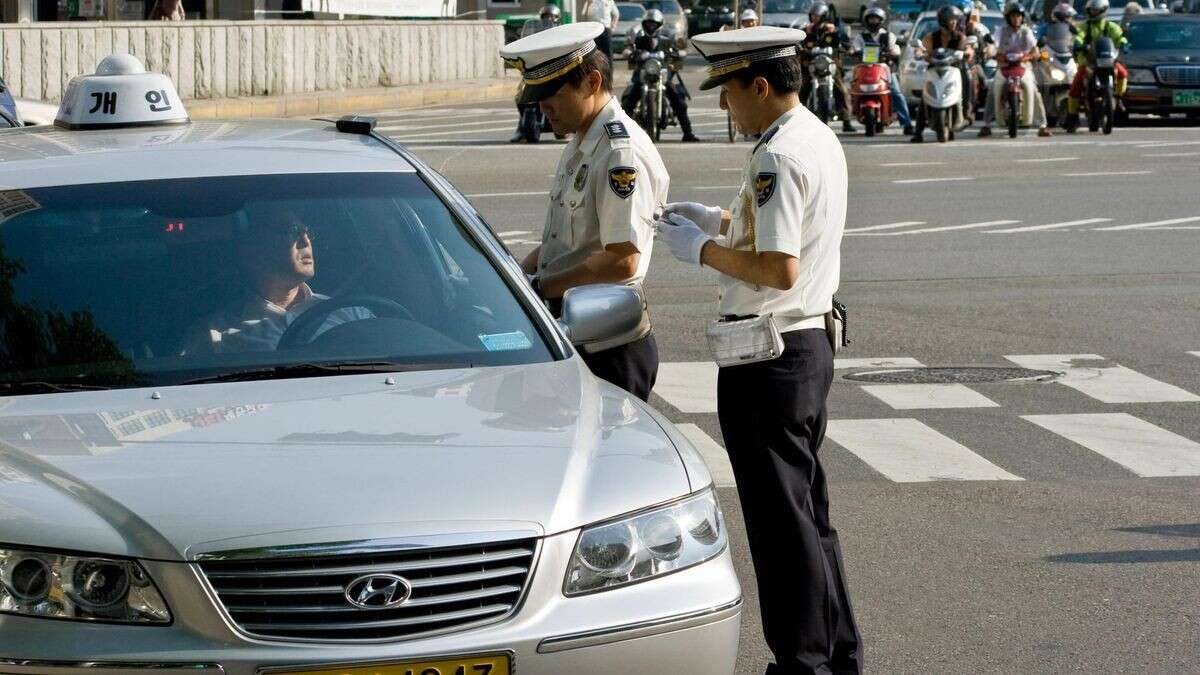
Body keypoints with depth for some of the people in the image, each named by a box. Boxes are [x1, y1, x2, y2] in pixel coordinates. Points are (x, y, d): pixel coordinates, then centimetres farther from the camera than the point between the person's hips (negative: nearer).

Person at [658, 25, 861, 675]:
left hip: (768, 357, -10)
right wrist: (718, 219, 16)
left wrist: (702, 250, -13)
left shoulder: (777, 157, -21)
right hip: (812, 341, 10)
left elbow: (779, 269, -26)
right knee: (809, 508, 18)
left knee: (780, 519, -2)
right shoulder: (822, 139, 10)